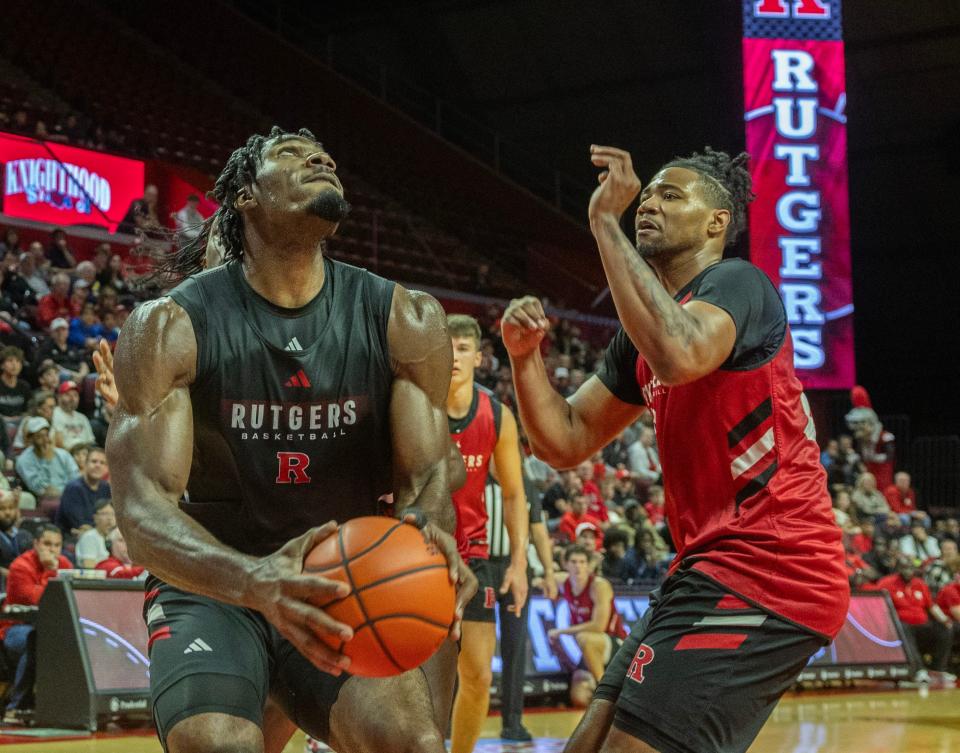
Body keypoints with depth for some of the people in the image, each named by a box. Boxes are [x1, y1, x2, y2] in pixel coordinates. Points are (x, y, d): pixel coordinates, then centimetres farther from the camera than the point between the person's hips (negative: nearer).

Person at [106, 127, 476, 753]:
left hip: (347, 588, 2)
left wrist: (428, 536, -34)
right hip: (212, 589, -2)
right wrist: (255, 580, -42)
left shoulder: (405, 321, -5)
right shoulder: (172, 327, -13)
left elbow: (425, 472, -6)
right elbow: (142, 505, -21)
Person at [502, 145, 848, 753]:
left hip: (766, 570, -9)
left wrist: (605, 222, -24)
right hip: (716, 567, 10)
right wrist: (525, 356, 0)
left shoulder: (738, 283, -9)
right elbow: (565, 443, 18)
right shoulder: (646, 329, 18)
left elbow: (679, 355, -33)